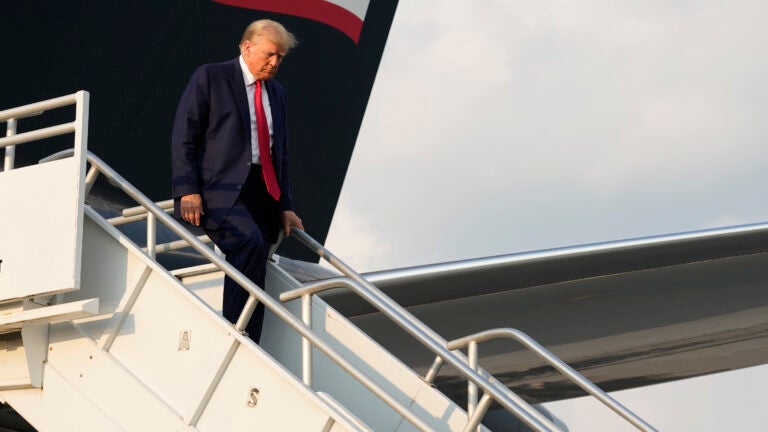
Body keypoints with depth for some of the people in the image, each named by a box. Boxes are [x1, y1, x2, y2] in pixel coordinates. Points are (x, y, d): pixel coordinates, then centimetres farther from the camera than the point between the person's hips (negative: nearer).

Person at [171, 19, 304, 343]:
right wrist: (188, 190, -14)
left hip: (262, 193, 6)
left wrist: (285, 206, 15)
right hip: (220, 190, -6)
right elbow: (184, 136, -4)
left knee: (253, 276, -3)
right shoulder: (210, 78, 2)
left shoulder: (276, 93, 21)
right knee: (249, 241, -31)